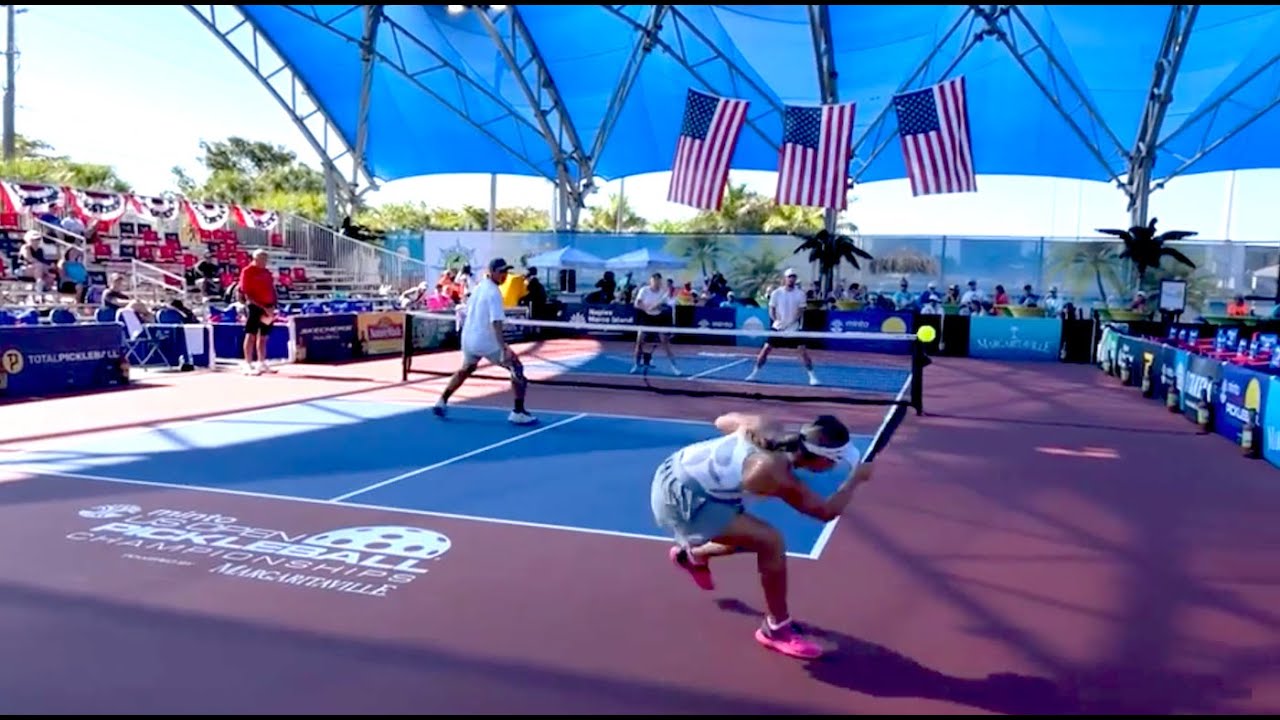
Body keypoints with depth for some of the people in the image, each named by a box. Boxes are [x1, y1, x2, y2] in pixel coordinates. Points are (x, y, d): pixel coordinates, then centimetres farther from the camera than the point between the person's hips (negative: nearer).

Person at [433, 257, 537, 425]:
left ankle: (442, 402, 39)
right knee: (517, 369, -1)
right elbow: (496, 323, -27)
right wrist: (503, 349, -32)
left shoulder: (478, 287, 10)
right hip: (487, 342, -8)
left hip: (469, 339, 8)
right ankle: (518, 412, -5)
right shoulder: (494, 293, -16)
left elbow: (465, 316, 20)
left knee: (465, 370, 33)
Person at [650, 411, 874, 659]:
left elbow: (723, 421, 12)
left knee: (755, 537, 22)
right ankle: (777, 628, -1)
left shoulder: (766, 426, -6)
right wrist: (855, 478, 1)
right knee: (771, 541, -15)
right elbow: (826, 511, -9)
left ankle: (691, 555, 49)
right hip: (680, 495, -9)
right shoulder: (779, 478, -23)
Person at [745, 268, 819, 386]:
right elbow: (771, 310, 1)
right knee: (765, 349, -1)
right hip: (778, 327, 1)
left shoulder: (800, 293, -4)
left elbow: (801, 311, 0)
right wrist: (776, 320, -15)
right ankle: (754, 373, 13)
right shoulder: (776, 293, -4)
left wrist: (795, 318, -18)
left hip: (794, 328, 0)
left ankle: (812, 376, 2)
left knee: (803, 350, -9)